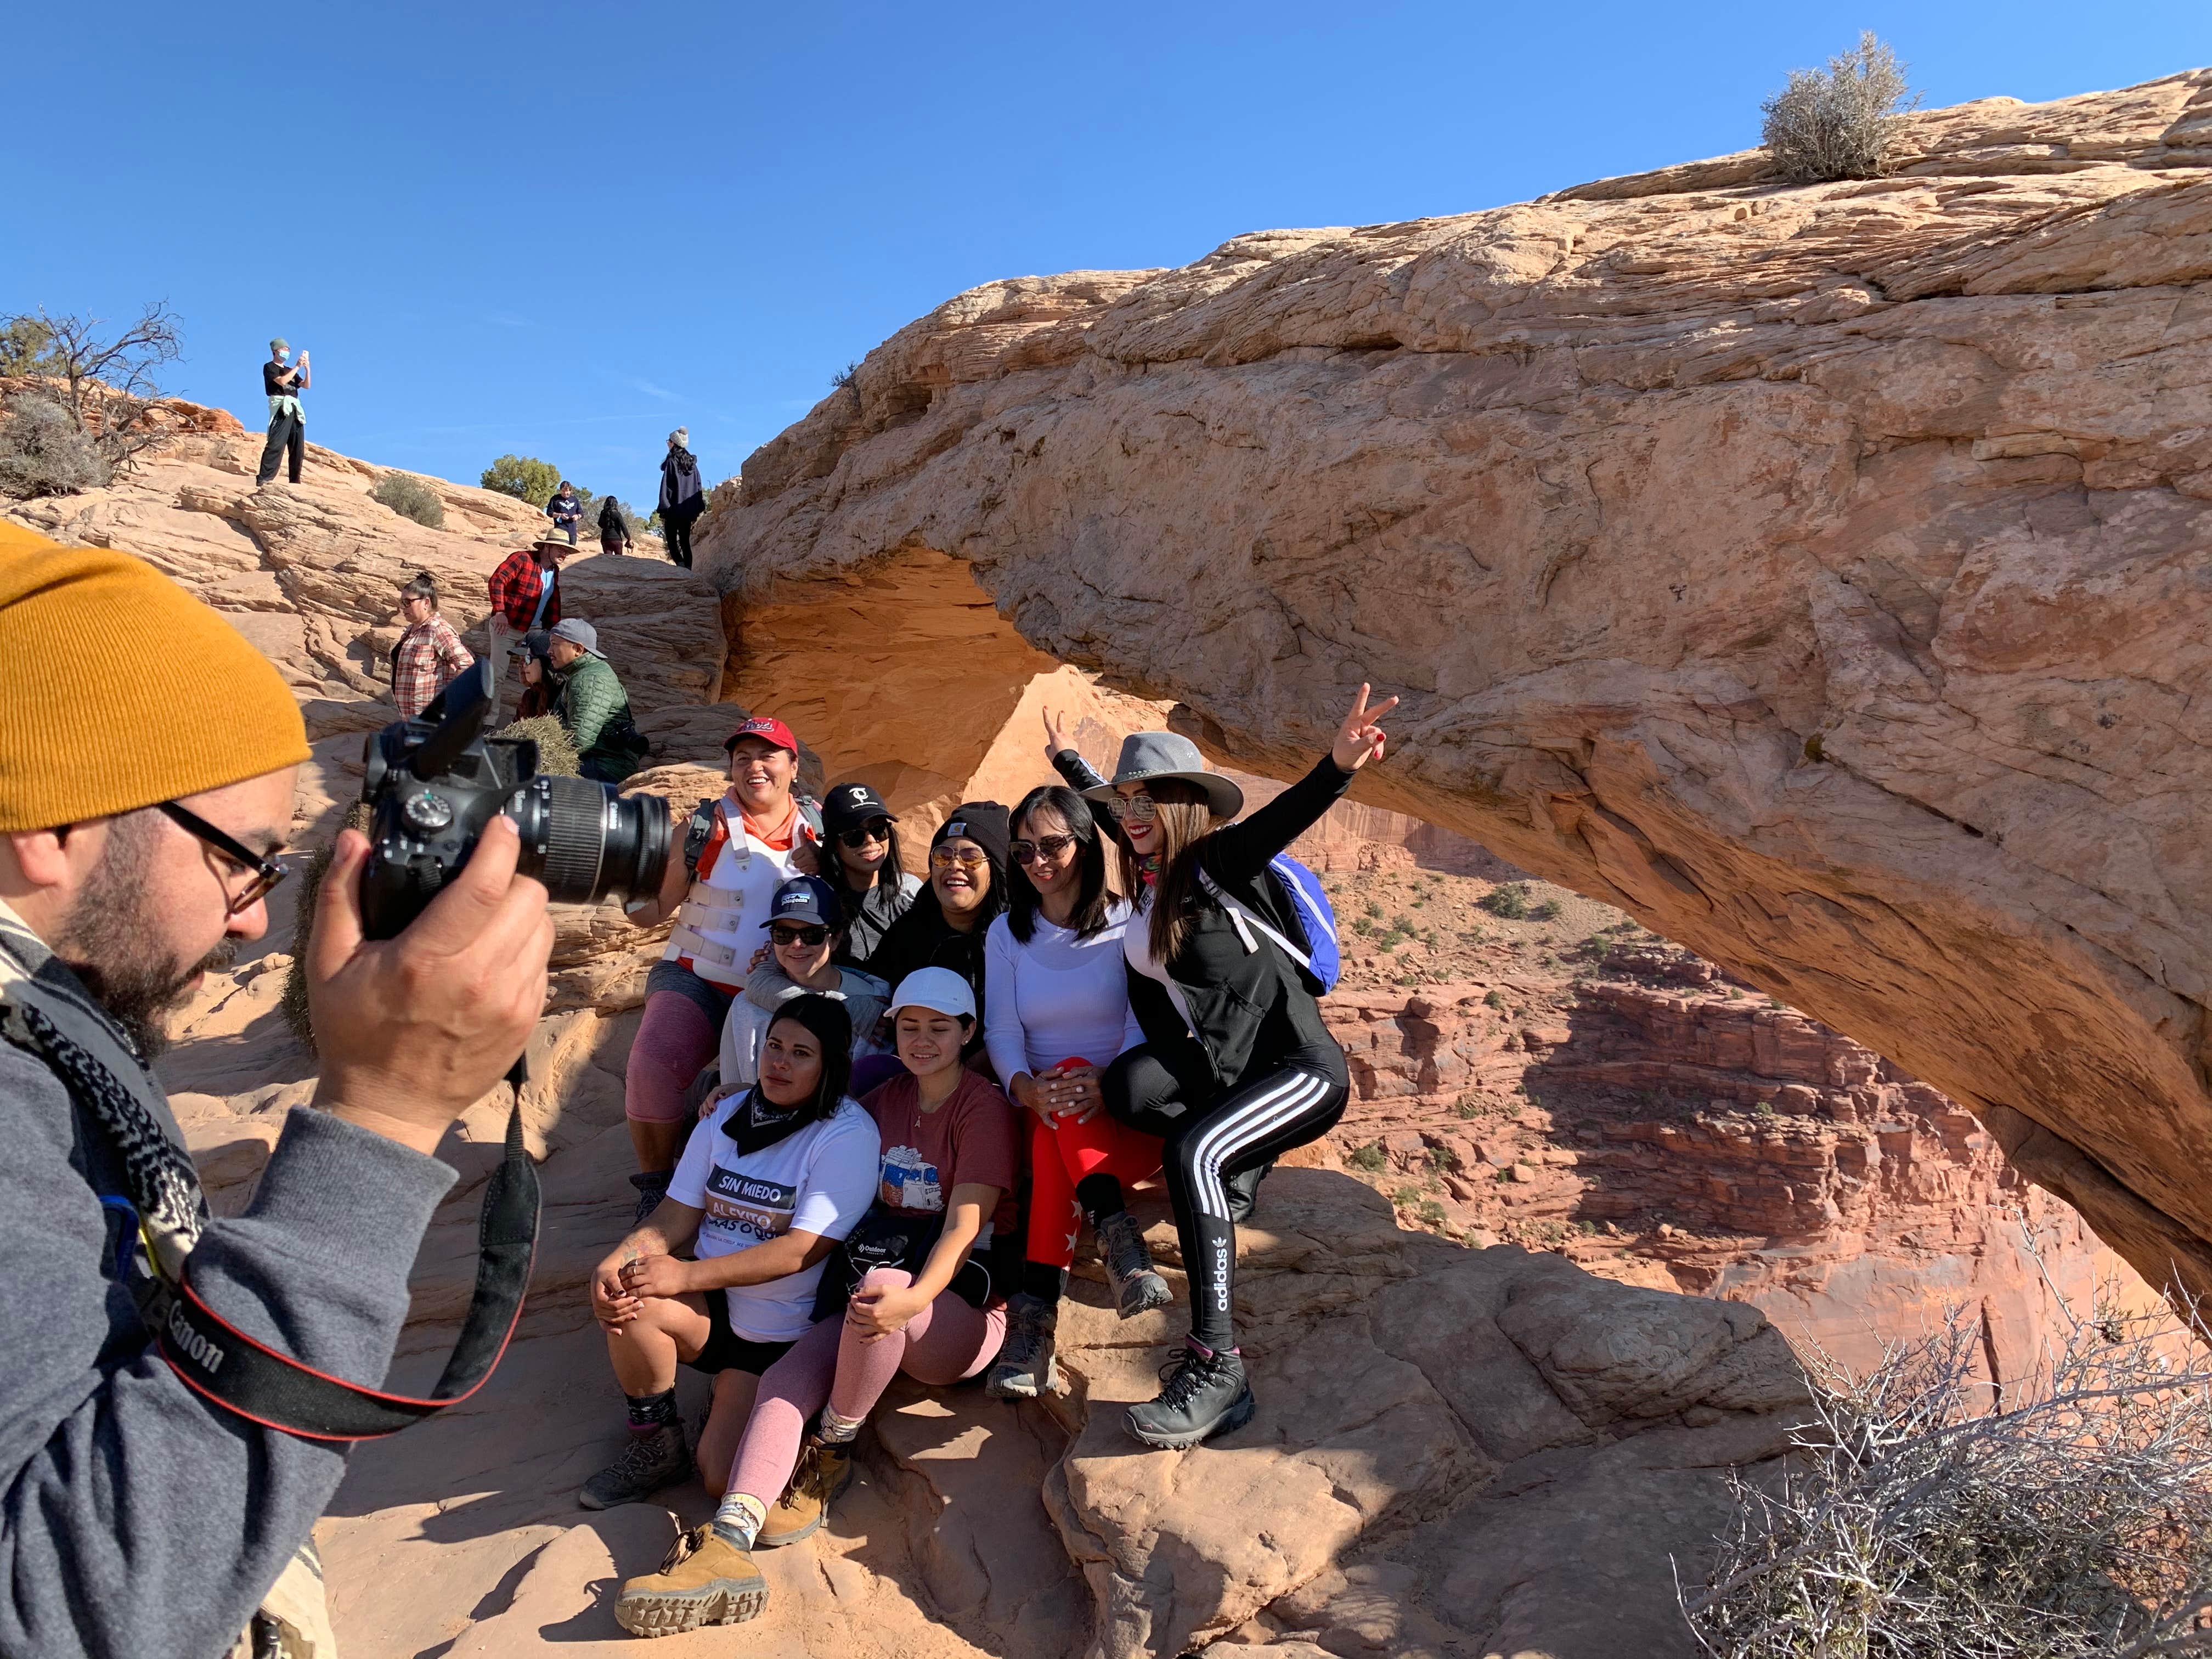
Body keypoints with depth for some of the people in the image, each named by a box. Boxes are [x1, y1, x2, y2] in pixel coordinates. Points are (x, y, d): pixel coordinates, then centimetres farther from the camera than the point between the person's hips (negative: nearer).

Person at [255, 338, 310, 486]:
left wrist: (307, 369, -2)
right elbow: (282, 381, -11)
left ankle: (295, 481, 5)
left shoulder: (290, 370, 26)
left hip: (295, 409, 7)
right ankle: (263, 479, -25)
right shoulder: (269, 367, 7)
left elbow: (306, 385, 14)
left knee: (298, 448, 3)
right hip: (281, 406, -7)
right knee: (276, 444, -20)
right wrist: (298, 366, -10)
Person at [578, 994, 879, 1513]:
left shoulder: (847, 1134, -15)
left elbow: (806, 1248, -22)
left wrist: (688, 1275, -27)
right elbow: (679, 1212, 4)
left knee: (722, 1477, -16)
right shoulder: (729, 1112, 5)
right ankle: (657, 1446, -2)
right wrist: (614, 1263, -17)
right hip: (712, 1310, 5)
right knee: (627, 1299, -26)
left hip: (782, 1333, -5)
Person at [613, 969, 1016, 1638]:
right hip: (877, 1299, 6)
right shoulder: (888, 1098, 12)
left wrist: (912, 1300, -35)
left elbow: (965, 1225, -18)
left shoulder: (983, 1106, -9)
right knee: (782, 1380, -20)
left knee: (883, 1279, -36)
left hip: (961, 1305, -6)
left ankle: (830, 1456, -12)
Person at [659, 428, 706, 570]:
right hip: (688, 510, 5)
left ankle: (682, 567, -19)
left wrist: (663, 509, -9)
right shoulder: (692, 463, 9)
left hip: (673, 510, -5)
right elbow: (698, 487, 10)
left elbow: (666, 486, -11)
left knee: (672, 541, 2)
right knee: (685, 542, 10)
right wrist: (696, 511, 14)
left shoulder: (671, 462, -7)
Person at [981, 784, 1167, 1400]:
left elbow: (1147, 1027, -7)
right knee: (1057, 1118, -34)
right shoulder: (1007, 933, 11)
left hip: (1128, 1121, -2)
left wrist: (1106, 1084, -29)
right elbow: (1001, 1033, 0)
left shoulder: (1129, 923, 2)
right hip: (1044, 1118, 2)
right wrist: (1029, 1090, -23)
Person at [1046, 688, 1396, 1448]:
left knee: (1192, 1154, -31)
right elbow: (1113, 807, 30)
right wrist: (1066, 759, 46)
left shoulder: (1217, 858, -11)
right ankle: (1242, 1157, 2)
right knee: (1129, 1086, -24)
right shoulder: (1150, 870, 9)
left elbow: (1283, 819, -32)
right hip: (1220, 1065, 7)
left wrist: (1339, 766, -52)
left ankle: (1217, 1368, -26)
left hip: (1300, 1070, -6)